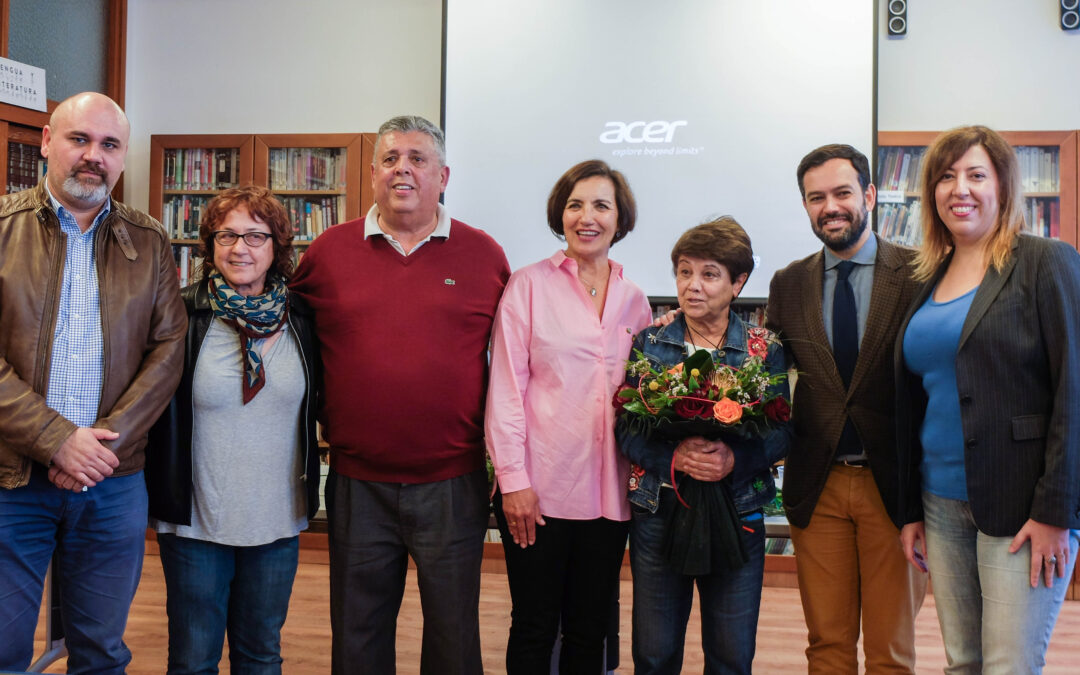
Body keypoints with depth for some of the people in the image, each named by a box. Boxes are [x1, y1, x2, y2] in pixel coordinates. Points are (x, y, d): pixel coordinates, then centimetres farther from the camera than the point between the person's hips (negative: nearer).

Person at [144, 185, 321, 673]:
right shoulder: (182, 316, -8)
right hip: (195, 523, -2)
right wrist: (158, 497, -7)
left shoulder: (300, 319, 1)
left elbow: (320, 407, 12)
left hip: (277, 523, 3)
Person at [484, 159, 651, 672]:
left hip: (609, 494, 4)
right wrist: (513, 480, -10)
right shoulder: (528, 286, -2)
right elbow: (505, 389, -5)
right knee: (534, 629, 7)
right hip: (537, 492, -3)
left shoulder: (634, 300, 9)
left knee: (590, 630, 14)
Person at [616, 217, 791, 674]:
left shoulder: (765, 349, 1)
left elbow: (783, 432, -1)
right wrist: (673, 456, -19)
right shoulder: (649, 342, 2)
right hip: (659, 511, 0)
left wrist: (735, 459, -20)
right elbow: (626, 429, -2)